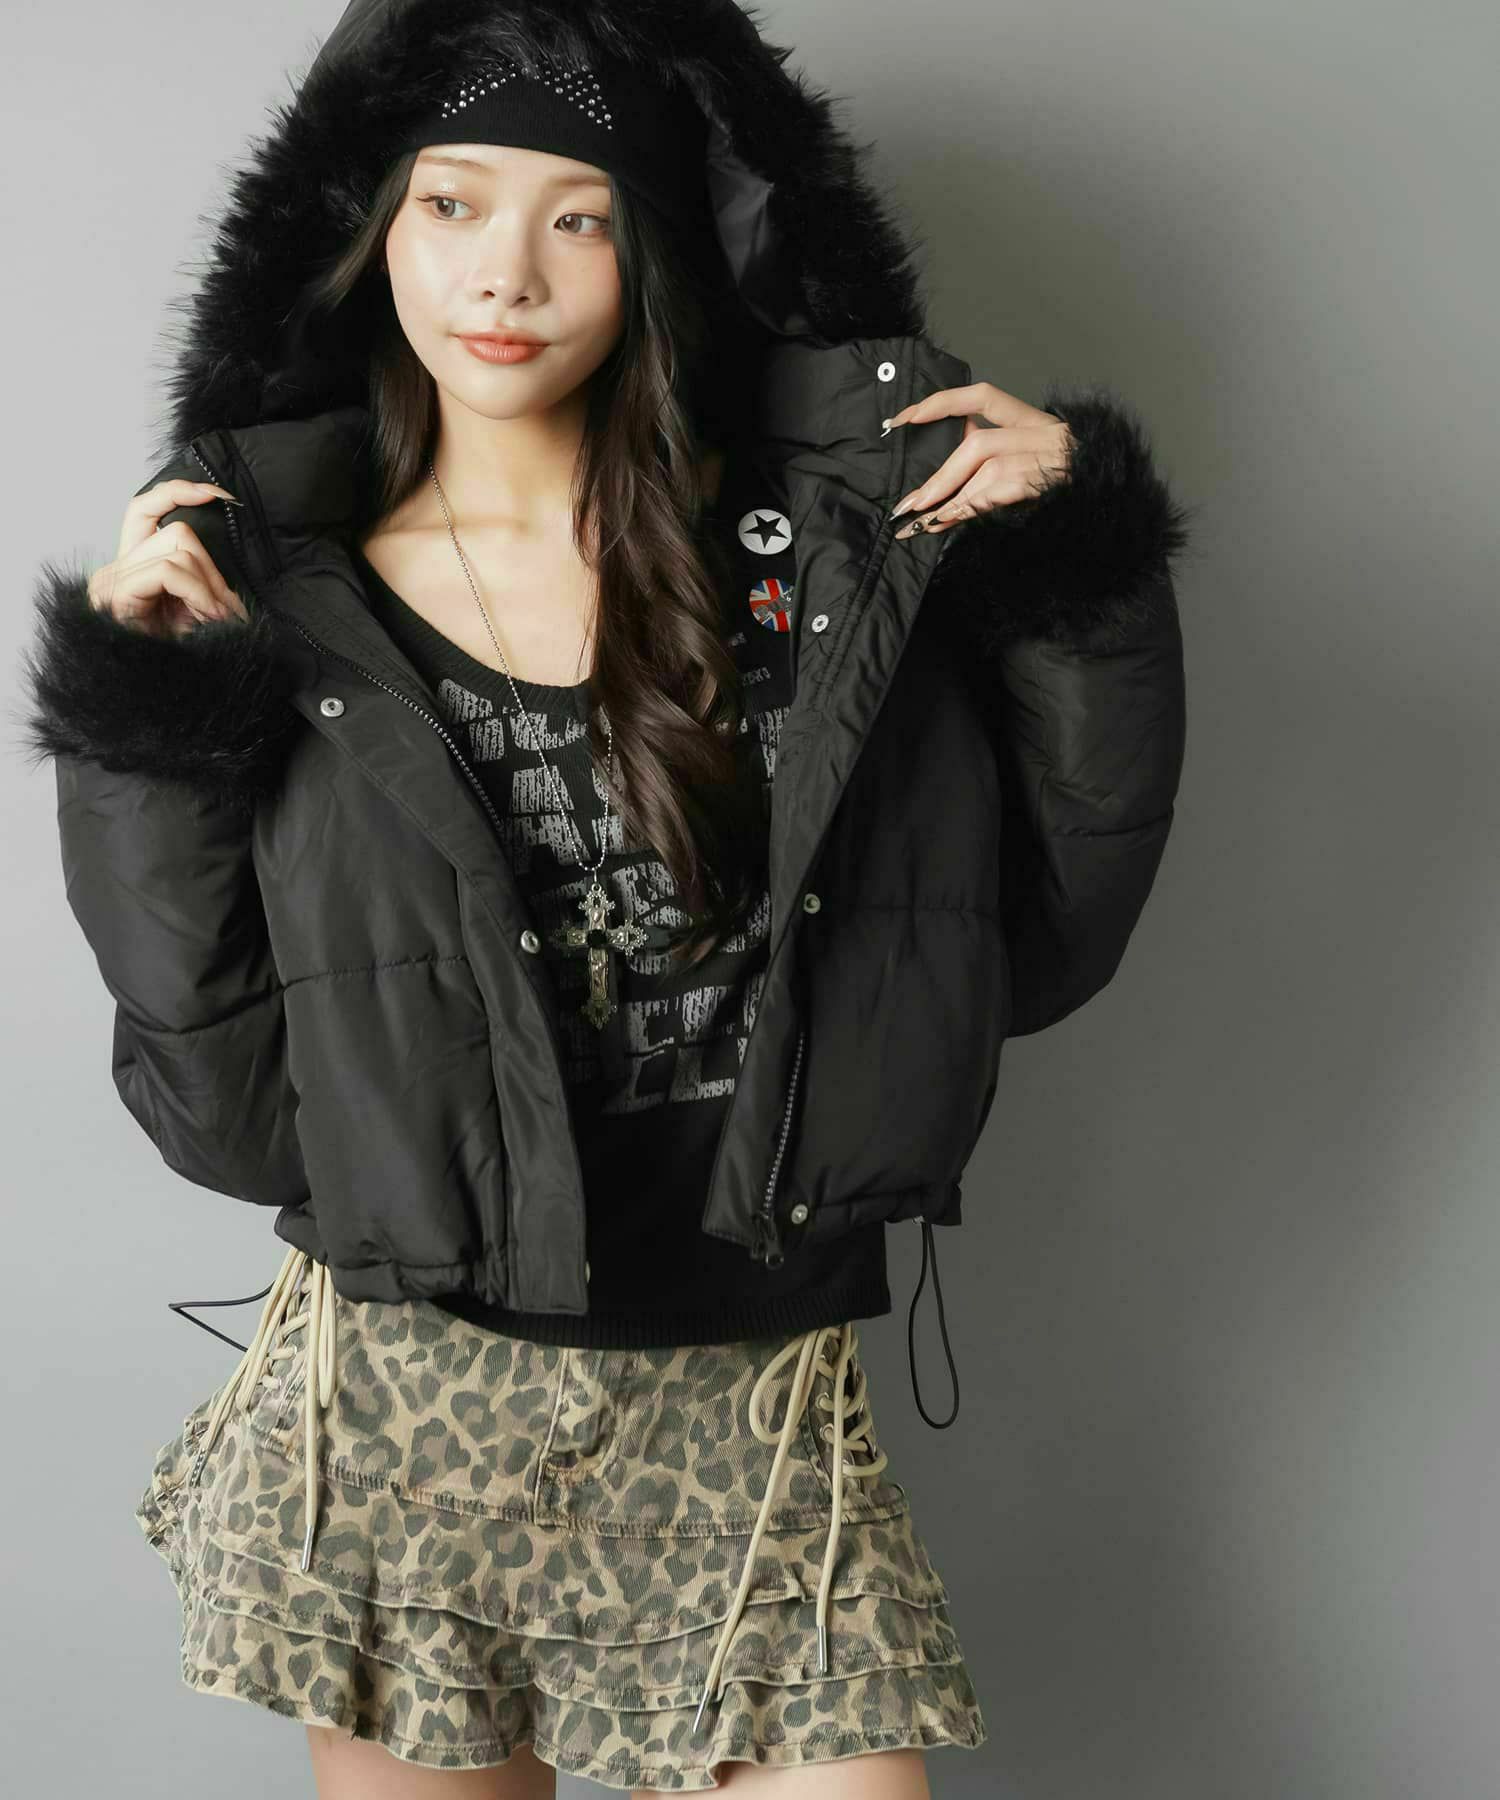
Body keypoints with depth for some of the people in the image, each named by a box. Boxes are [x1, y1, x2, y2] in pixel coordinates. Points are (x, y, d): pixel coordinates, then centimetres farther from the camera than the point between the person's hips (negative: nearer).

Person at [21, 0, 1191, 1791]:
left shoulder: (838, 541, -2)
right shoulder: (284, 613, -2)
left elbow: (1038, 941, 3)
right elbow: (223, 1104, -4)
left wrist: (1082, 561, -5)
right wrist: (147, 726, -11)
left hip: (754, 1432, 0)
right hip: (402, 1421, 0)